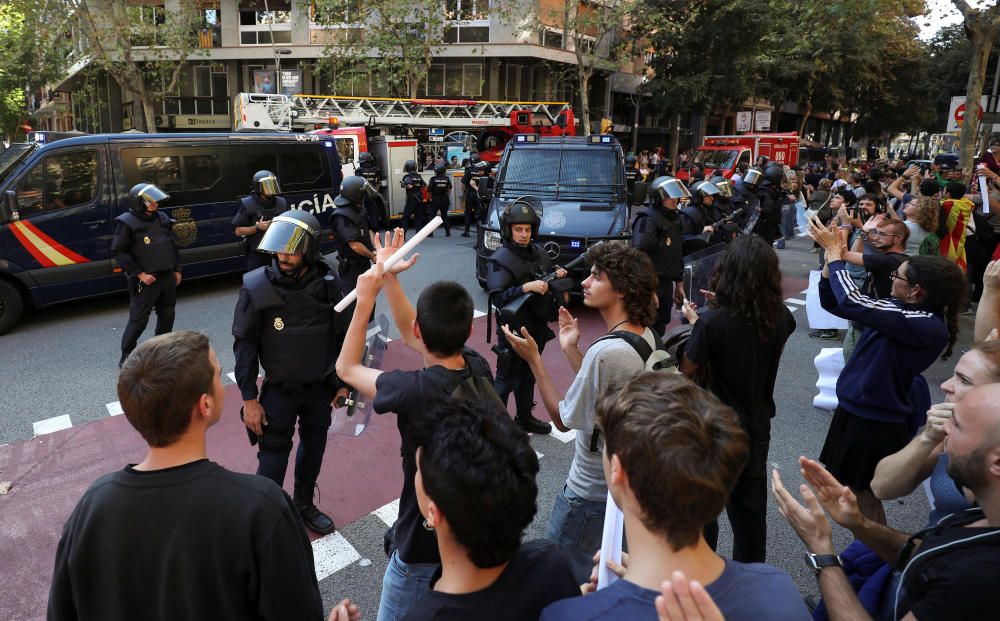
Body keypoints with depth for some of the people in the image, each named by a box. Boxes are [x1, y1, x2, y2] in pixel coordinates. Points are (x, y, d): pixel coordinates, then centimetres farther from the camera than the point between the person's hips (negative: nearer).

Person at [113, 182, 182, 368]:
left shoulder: (162, 218, 7)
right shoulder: (127, 223, -12)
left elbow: (173, 245, 16)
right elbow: (119, 252, -13)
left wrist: (176, 269, 14)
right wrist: (140, 274, -16)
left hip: (167, 277, 7)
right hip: (145, 281, -6)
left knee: (167, 314, 14)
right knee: (138, 319, -4)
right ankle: (126, 357, 9)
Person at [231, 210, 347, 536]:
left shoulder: (327, 283, -11)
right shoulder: (257, 287, -16)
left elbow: (341, 335, 0)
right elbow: (245, 345, -10)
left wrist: (342, 383, 5)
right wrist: (249, 398, -9)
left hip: (320, 387, 3)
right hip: (279, 390, -3)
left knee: (314, 448, 19)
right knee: (273, 457, 2)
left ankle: (304, 505, 42)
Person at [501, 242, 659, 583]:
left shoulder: (606, 351, -31)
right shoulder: (645, 336, -1)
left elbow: (563, 419, -19)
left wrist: (533, 359, -16)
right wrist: (570, 349, 7)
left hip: (591, 495, -9)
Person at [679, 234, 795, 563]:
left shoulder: (713, 322, -26)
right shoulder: (781, 317, -9)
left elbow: (687, 371, -14)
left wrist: (695, 323, -1)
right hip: (757, 425, 5)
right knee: (750, 508, 22)